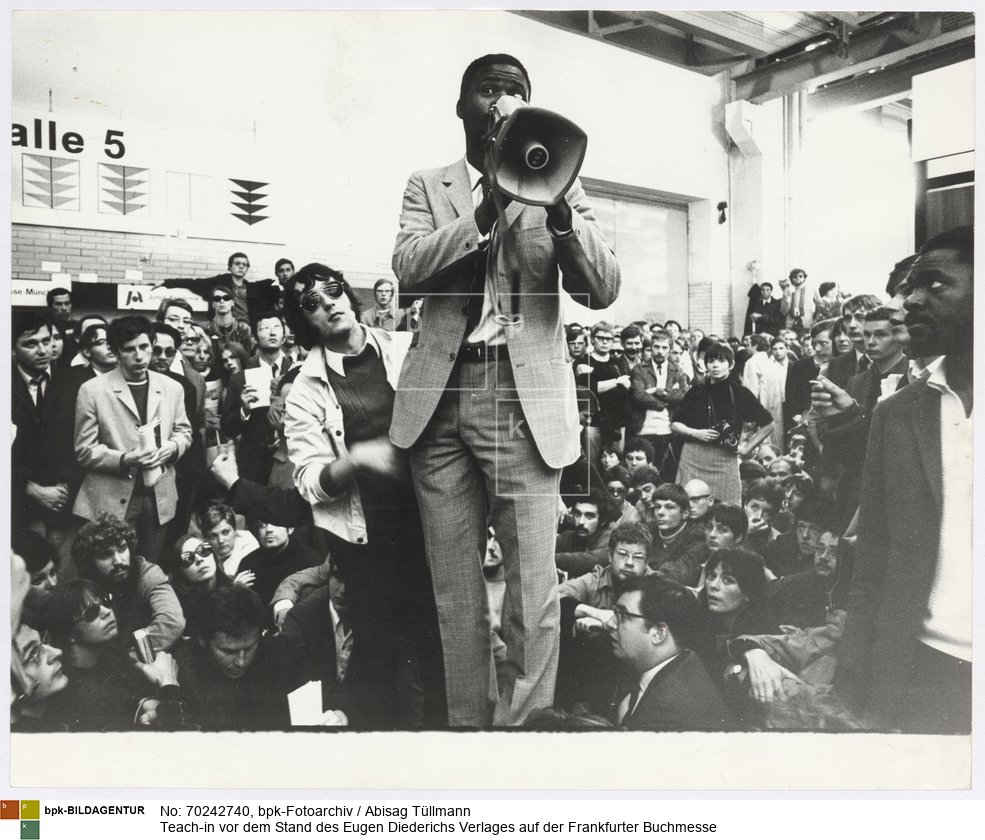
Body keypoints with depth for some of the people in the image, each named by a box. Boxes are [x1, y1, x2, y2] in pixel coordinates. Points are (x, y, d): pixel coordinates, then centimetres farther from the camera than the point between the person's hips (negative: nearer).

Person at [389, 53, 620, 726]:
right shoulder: (427, 187, 15)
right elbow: (408, 268, -4)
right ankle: (467, 721, 22)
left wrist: (561, 216, -17)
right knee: (455, 595, 7)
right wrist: (485, 210, -18)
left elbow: (602, 291, 0)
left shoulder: (558, 187, 12)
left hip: (525, 396, -1)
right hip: (440, 395, 2)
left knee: (534, 591, -6)